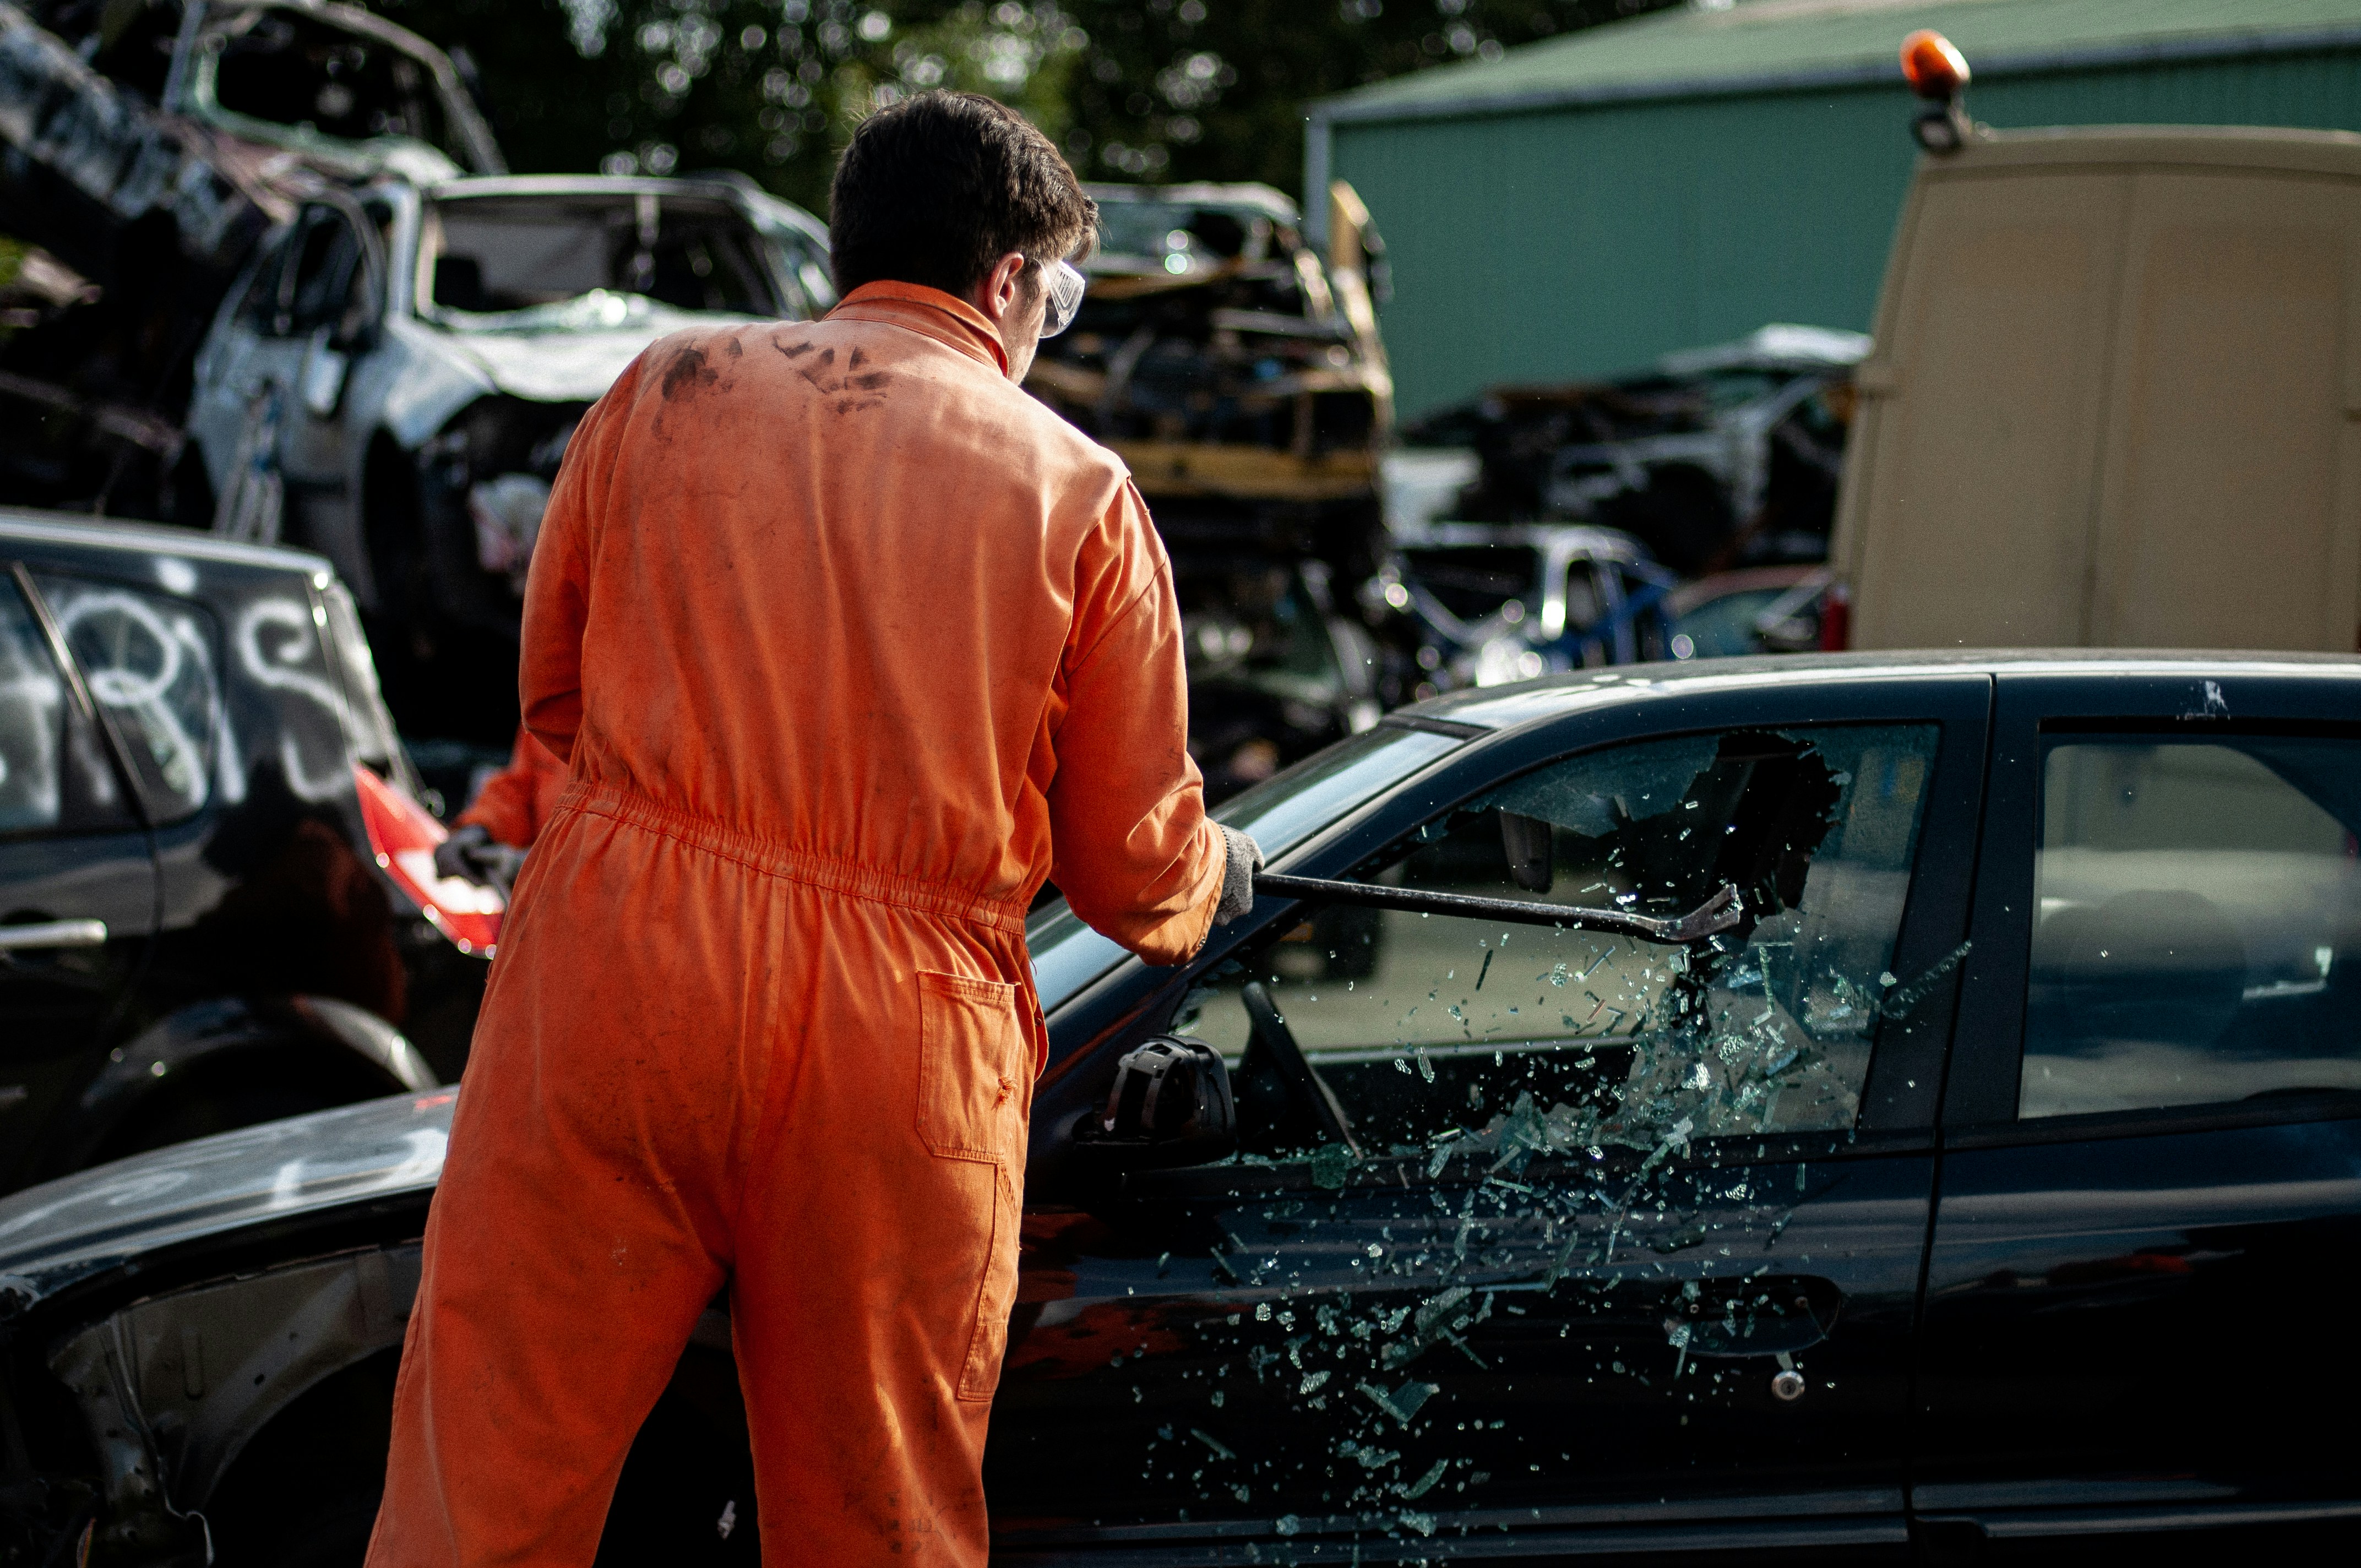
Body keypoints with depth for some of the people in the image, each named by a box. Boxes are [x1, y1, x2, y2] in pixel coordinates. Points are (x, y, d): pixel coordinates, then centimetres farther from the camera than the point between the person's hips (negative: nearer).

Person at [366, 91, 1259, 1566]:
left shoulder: (670, 386, 9)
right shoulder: (1080, 490, 5)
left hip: (621, 958, 1)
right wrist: (1222, 876, 31)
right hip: (900, 1044, -1)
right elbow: (1137, 867, 8)